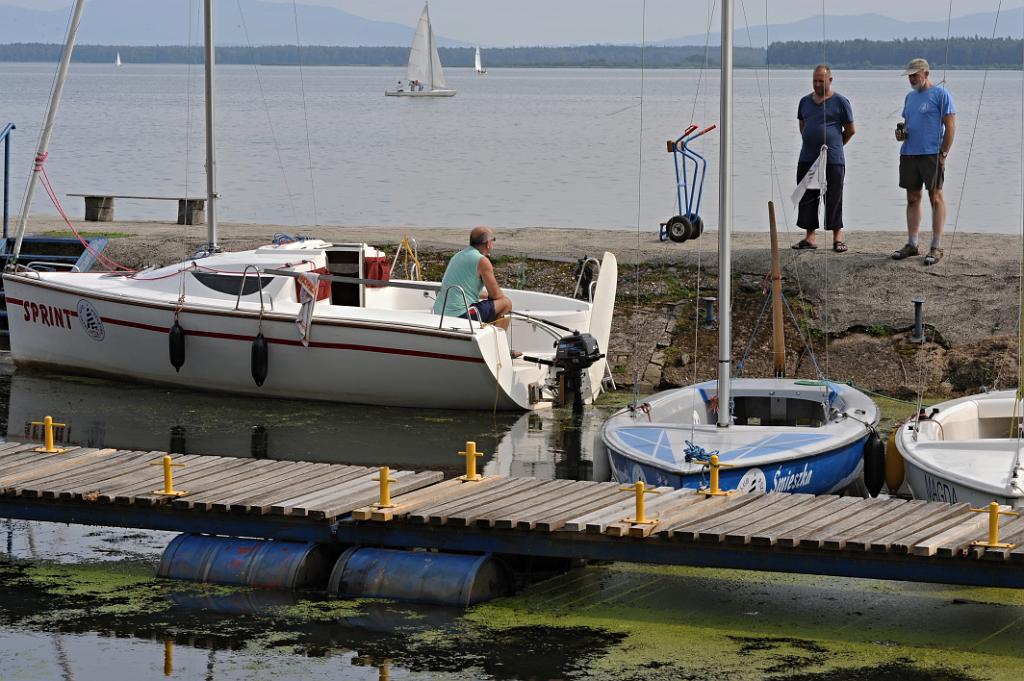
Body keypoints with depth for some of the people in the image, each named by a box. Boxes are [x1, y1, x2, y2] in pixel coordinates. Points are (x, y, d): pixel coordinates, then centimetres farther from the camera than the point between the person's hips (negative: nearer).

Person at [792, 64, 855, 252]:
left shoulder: (840, 102, -2)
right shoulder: (805, 101, 13)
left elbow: (850, 130, 4)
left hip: (833, 160, -5)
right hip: (807, 158, 5)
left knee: (833, 200, -1)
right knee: (807, 199, 4)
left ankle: (837, 237, 6)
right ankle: (810, 237, 11)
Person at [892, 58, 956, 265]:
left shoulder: (940, 94, -4)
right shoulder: (910, 96, 18)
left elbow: (950, 126, -7)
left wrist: (943, 153, -13)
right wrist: (901, 133, 4)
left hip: (931, 154, -7)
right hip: (908, 153, 7)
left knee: (935, 198, -4)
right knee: (912, 199, 9)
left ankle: (936, 247, -2)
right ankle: (912, 244, 15)